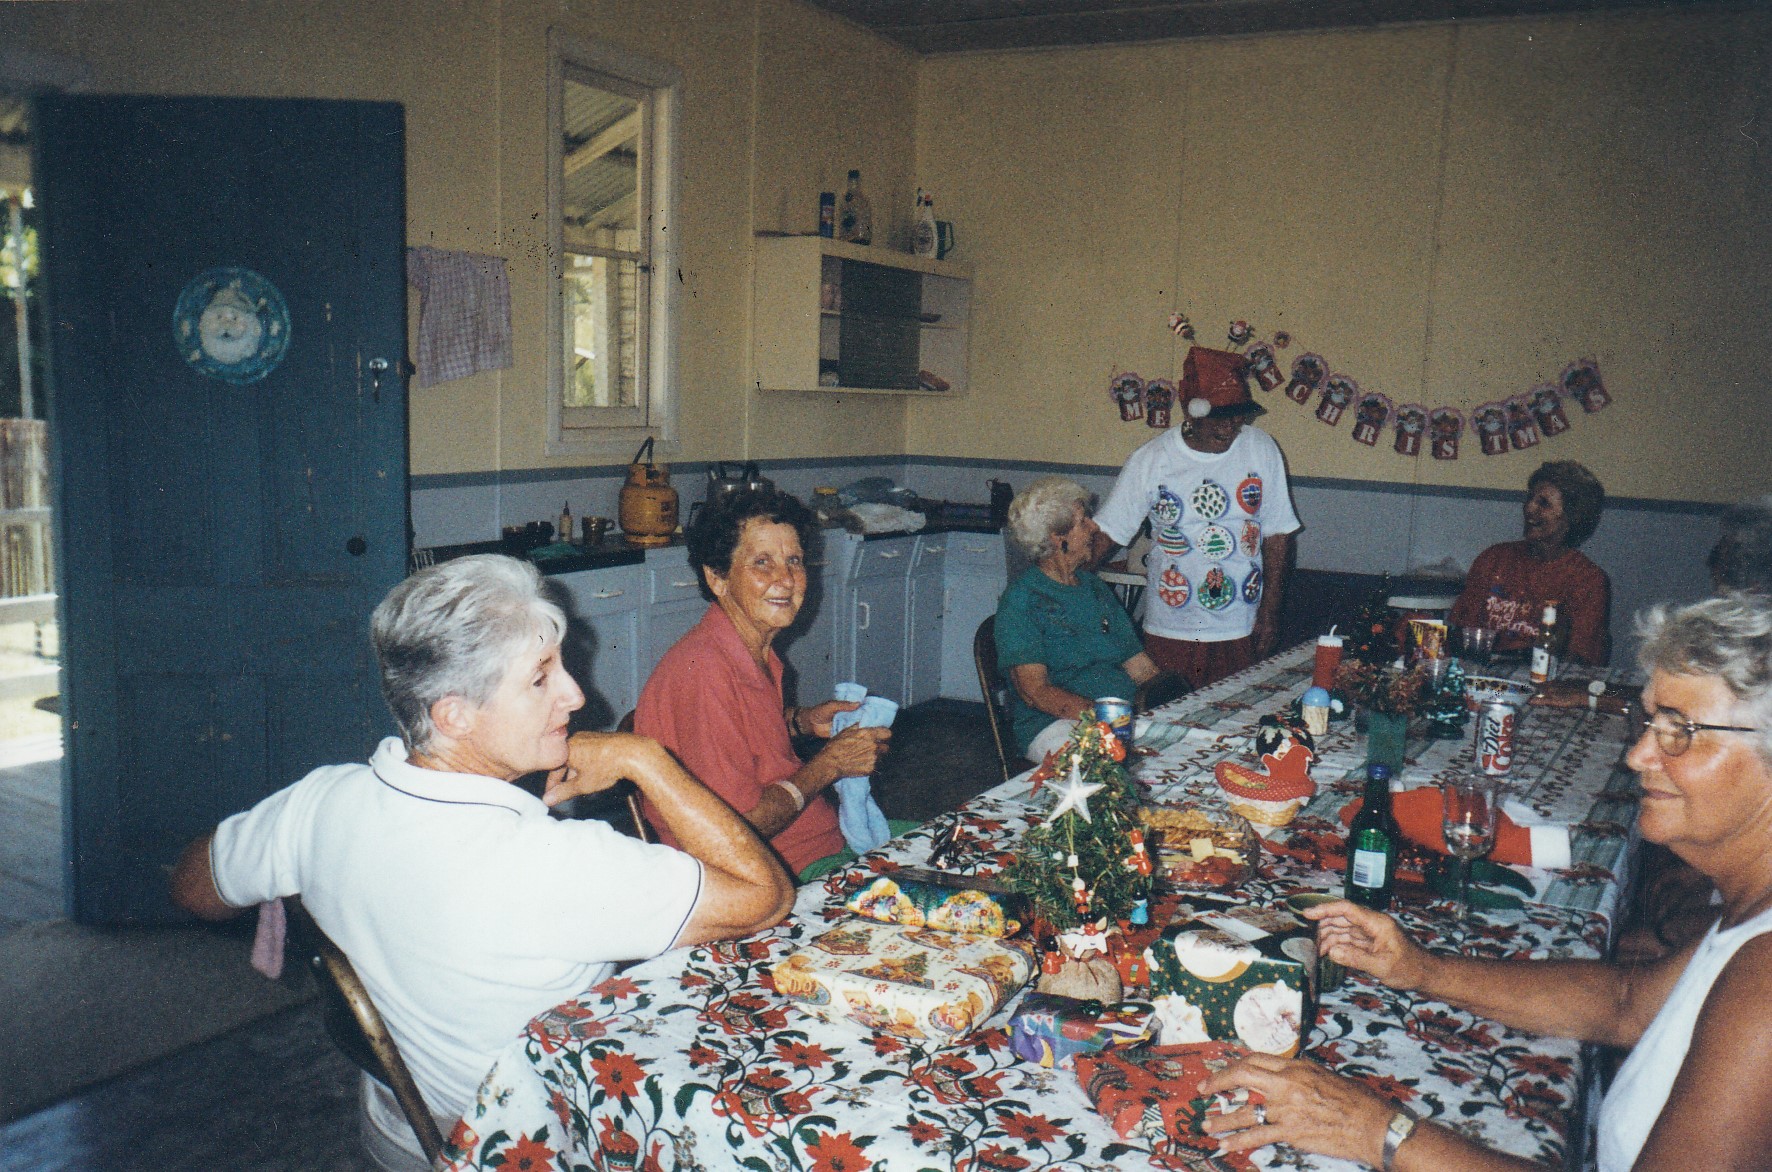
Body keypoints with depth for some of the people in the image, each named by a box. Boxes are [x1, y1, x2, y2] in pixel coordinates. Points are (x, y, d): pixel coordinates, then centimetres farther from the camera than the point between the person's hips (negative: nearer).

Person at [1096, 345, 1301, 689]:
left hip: (1242, 631, 1)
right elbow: (1106, 532, -6)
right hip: (1171, 632, -1)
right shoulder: (1149, 460, -8)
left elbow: (1277, 533, 3)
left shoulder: (1262, 450, -2)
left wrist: (1269, 611, 0)